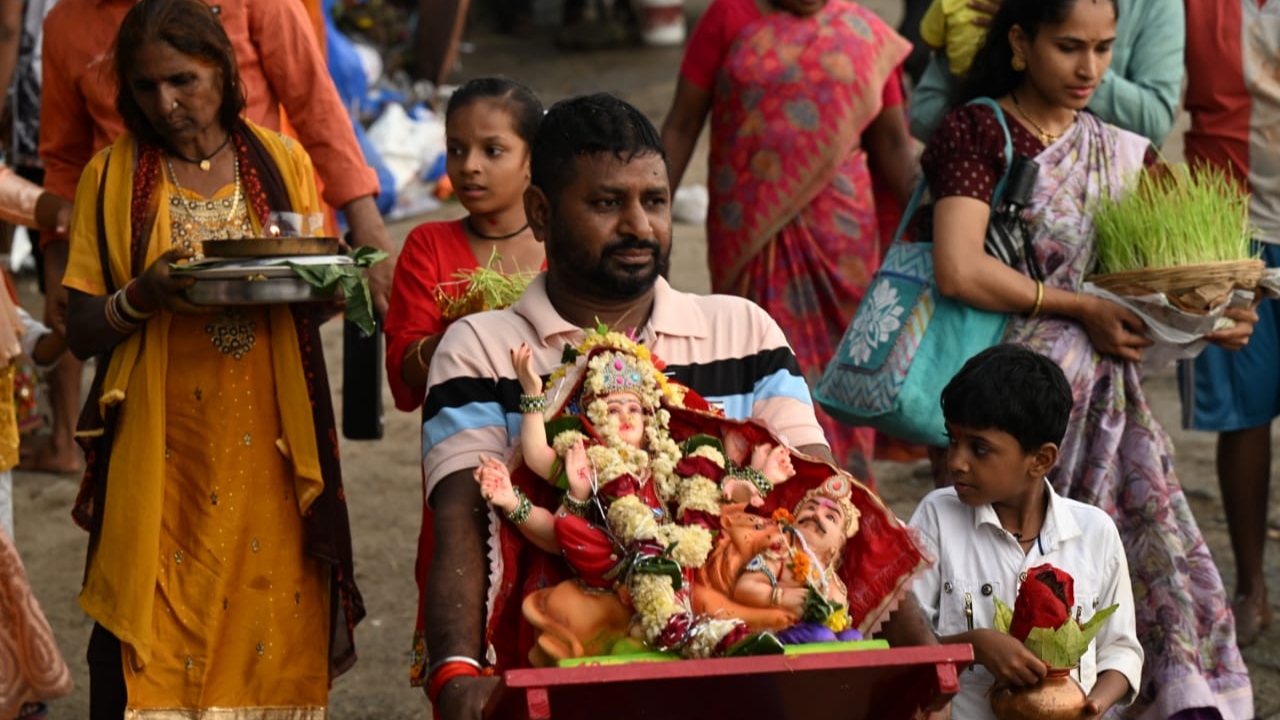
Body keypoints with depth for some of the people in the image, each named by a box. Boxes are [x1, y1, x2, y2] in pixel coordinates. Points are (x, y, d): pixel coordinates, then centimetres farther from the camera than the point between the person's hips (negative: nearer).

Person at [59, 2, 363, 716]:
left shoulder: (283, 161, 7)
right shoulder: (113, 177, 3)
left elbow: (323, 303, 12)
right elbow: (83, 330, 2)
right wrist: (143, 295, -18)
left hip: (269, 447, 1)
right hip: (161, 455, -1)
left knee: (274, 637, 1)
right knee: (155, 643, -4)